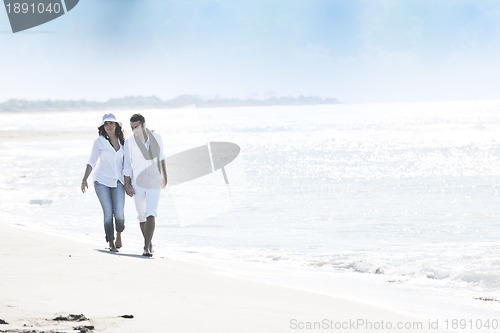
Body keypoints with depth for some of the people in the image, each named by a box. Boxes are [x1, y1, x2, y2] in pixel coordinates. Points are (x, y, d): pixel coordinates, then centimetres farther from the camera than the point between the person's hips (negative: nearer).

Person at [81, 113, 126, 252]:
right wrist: (84, 179, -10)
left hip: (118, 181, 2)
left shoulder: (122, 141, 7)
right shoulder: (99, 142, -2)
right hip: (102, 180, -2)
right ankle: (111, 243, 4)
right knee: (108, 213, -5)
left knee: (119, 213, -10)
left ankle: (119, 235, 19)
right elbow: (92, 162, -1)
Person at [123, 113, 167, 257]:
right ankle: (149, 243, 32)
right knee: (142, 216, 11)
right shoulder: (129, 143, -10)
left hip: (154, 183, 0)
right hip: (137, 184, 0)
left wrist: (164, 176, 18)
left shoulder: (156, 138, -4)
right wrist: (127, 185, -7)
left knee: (150, 215, -14)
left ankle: (147, 248, -19)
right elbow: (127, 166, -4)